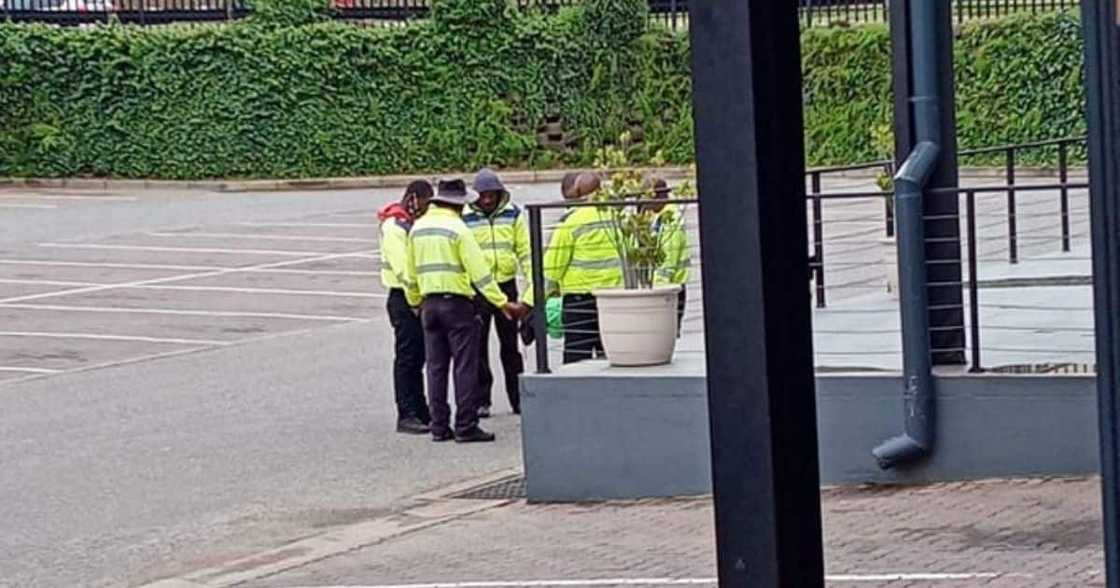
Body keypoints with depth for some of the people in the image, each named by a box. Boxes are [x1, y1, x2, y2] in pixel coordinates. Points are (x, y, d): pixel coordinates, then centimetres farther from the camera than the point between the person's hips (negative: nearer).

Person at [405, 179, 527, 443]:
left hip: (429, 304, 6)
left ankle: (439, 426, 11)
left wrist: (415, 302, 28)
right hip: (457, 302, -6)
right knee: (465, 365, -2)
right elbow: (480, 271, -14)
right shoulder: (457, 229, -12)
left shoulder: (418, 228, 8)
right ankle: (466, 426, -3)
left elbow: (411, 272, 14)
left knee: (436, 366, 10)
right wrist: (503, 303, -12)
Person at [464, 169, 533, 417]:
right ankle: (481, 400, 9)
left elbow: (525, 251, 9)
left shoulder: (513, 215, 5)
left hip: (506, 284, 2)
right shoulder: (465, 218, -3)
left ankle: (518, 397, 16)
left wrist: (533, 283, 2)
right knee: (478, 345, 2)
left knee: (510, 344, 9)